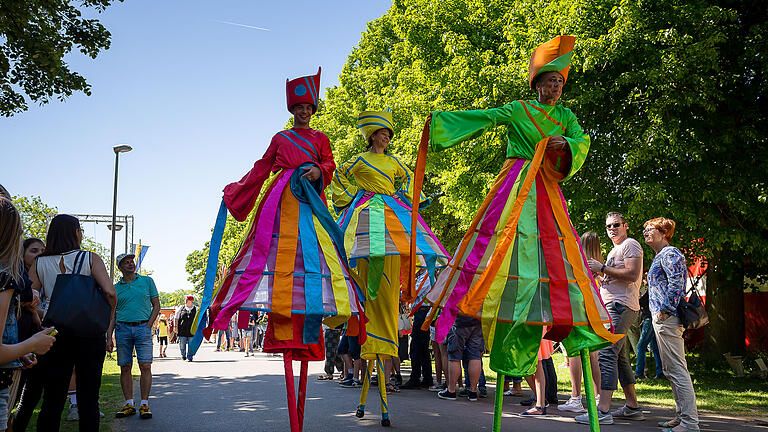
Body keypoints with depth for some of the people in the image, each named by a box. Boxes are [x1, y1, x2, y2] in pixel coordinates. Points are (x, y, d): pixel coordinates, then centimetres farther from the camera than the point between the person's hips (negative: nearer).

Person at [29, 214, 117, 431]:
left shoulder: (40, 264, 6)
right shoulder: (90, 259, -2)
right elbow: (110, 292, -13)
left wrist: (42, 315, 15)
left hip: (54, 334, 2)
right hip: (89, 334, -2)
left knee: (52, 400, 9)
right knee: (88, 400, 5)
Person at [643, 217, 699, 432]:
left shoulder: (670, 254, -8)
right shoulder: (659, 257, 22)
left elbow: (676, 284, -20)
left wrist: (664, 310, -18)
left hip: (668, 319, -11)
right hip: (661, 319, 11)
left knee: (677, 370, -10)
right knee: (670, 371, 13)